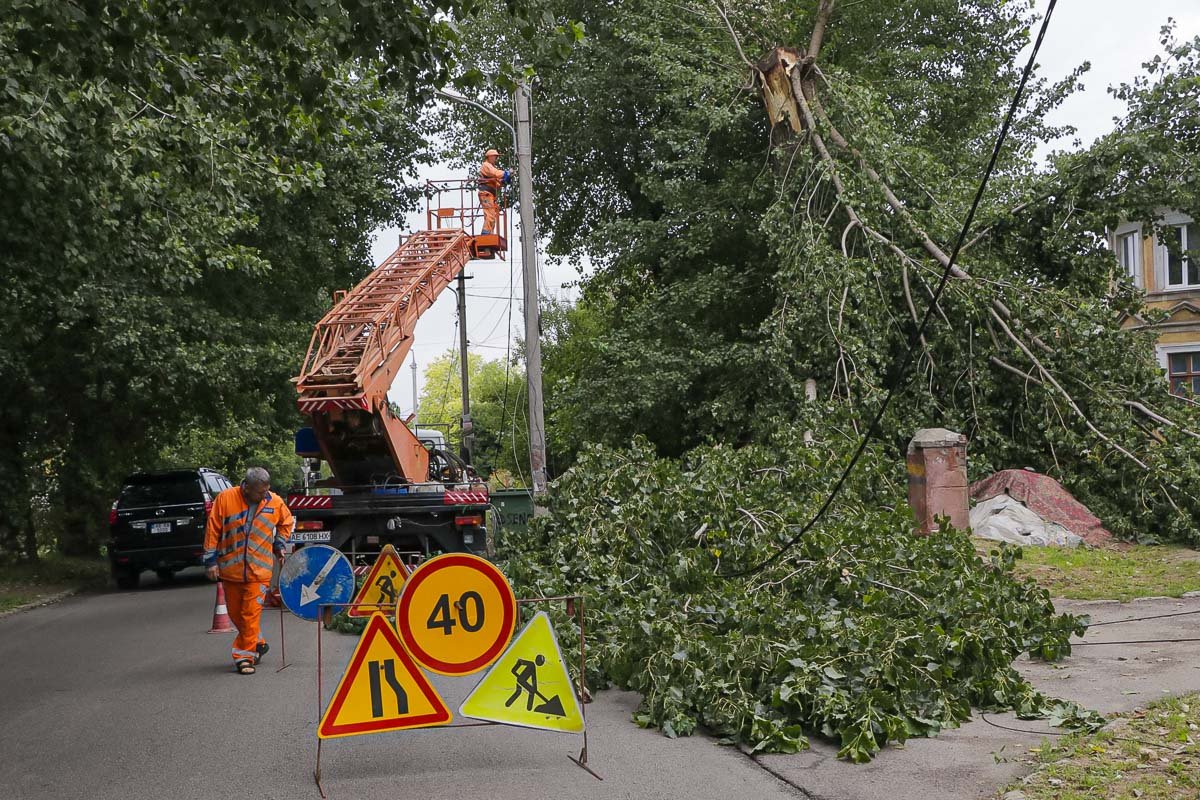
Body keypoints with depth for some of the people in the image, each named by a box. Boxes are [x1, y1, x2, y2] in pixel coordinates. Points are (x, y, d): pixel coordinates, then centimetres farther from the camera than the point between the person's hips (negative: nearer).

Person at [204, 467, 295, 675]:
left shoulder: (275, 502, -3)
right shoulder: (225, 498, -8)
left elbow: (287, 522, 19)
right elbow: (212, 530, -2)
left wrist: (280, 544, 9)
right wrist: (211, 560, -3)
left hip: (259, 569, -1)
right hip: (230, 568, 1)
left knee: (251, 614, -7)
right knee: (235, 613, 13)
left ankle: (244, 656, 1)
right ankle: (257, 644, 33)